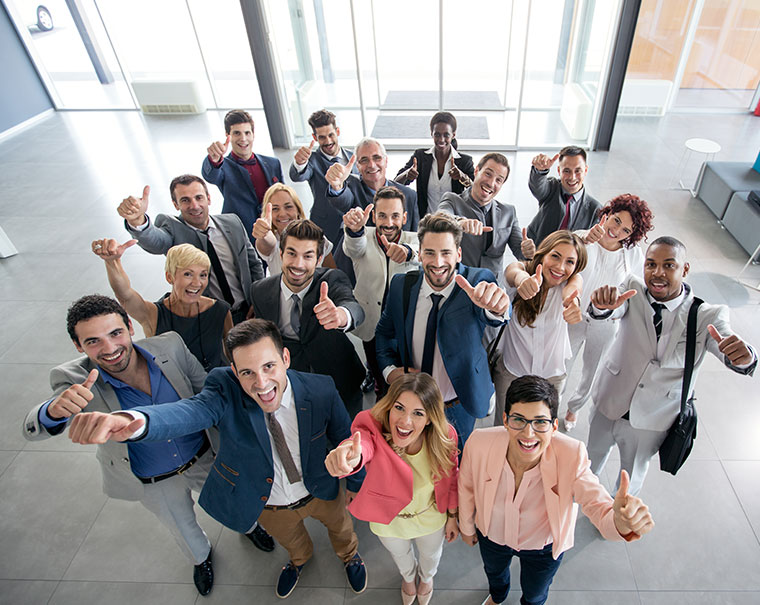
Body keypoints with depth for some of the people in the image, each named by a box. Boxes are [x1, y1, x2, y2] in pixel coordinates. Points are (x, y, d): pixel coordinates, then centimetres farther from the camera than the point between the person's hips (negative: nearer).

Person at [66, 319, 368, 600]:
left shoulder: (321, 390, -31)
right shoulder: (226, 388, -33)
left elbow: (346, 439, -15)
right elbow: (192, 411, -54)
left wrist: (356, 484, 1)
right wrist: (133, 420, -76)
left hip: (320, 492, 0)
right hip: (267, 506, 0)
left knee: (340, 526, 33)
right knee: (290, 539, 34)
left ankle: (349, 555, 72)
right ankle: (300, 558, 73)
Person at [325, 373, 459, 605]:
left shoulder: (444, 437, -30)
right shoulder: (374, 430, -38)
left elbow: (451, 479, -11)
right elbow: (363, 444, -63)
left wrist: (452, 517, 2)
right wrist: (349, 457, -86)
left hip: (431, 519, 1)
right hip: (389, 521, 0)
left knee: (430, 555, 34)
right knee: (400, 555, 34)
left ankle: (426, 578, 72)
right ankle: (408, 577, 71)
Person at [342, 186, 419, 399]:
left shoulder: (412, 239, -9)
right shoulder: (364, 237, -10)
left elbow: (419, 256, -34)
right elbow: (354, 248, -35)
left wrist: (407, 252, -59)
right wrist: (354, 229, -60)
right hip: (371, 327, 1)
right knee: (378, 378, 22)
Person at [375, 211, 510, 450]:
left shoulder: (476, 281, -19)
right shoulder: (401, 285, -11)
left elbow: (490, 314, -42)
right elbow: (385, 331, 4)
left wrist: (496, 306, -66)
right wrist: (389, 370, -13)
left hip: (459, 410, -1)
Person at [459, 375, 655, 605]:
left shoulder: (571, 457, -37)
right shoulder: (479, 444, -34)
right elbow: (466, 487, -15)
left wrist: (622, 521, -67)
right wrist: (466, 526, 2)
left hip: (543, 547, -1)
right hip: (492, 535, 1)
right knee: (494, 572, 36)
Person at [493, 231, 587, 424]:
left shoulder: (573, 279, -13)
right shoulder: (524, 268, -17)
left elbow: (572, 289, -36)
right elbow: (513, 272, -41)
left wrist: (573, 302, -61)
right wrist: (523, 279, -66)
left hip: (552, 374, 2)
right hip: (510, 370, -1)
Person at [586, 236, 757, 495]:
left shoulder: (708, 316, -16)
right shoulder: (633, 289, -15)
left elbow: (731, 353, -31)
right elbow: (601, 313, -33)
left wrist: (744, 357, -55)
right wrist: (602, 305, -57)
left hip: (652, 423, 0)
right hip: (608, 404, 1)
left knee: (633, 475, 24)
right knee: (593, 456, 25)